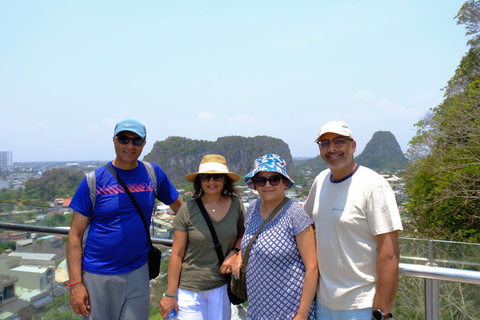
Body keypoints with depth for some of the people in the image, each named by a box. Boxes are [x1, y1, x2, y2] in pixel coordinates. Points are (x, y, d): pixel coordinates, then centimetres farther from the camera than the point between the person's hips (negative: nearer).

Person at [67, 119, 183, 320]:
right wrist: (75, 283, -10)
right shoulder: (94, 180, -7)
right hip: (98, 276, -1)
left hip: (138, 273, 2)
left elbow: (177, 205, 10)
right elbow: (75, 235, -6)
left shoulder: (153, 173, -1)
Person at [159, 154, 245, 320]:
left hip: (222, 287, 3)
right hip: (190, 289, -2)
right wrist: (170, 294, -4)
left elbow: (243, 235, 12)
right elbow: (177, 254, -8)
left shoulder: (235, 204, -5)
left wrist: (234, 252, -8)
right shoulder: (188, 209, -11)